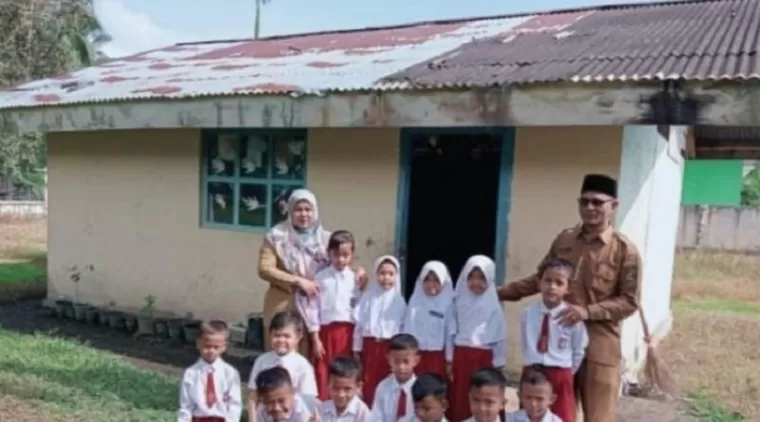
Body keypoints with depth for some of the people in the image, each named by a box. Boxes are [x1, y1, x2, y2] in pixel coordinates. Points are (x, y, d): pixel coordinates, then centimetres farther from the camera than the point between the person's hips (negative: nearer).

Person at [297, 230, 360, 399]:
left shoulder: (355, 279, 1)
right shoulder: (320, 277, 0)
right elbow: (313, 308, -1)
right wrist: (315, 338, -4)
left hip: (348, 331, 1)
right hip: (326, 330, 0)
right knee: (323, 374, 5)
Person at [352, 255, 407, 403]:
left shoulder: (399, 300, 0)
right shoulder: (368, 297, 2)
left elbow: (403, 326, 1)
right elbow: (359, 324, 4)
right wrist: (356, 349, 3)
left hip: (390, 347, -1)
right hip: (369, 345, 1)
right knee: (368, 384, 5)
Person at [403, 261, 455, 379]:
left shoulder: (447, 304, -3)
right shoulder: (415, 301, 2)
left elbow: (450, 334, 0)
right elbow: (407, 328, 4)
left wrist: (449, 360, 1)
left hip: (437, 356, -1)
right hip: (415, 354, 2)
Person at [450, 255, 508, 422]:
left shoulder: (492, 305, -4)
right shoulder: (460, 301, 4)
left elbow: (500, 335, -1)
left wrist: (498, 362, -2)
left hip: (483, 357, -2)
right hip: (460, 354, 2)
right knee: (458, 398, 7)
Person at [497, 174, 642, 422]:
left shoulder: (625, 250, -7)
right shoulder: (564, 240, 5)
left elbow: (629, 301, -7)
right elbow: (540, 279, 14)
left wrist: (587, 311, -20)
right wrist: (503, 292, 10)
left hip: (599, 347, -4)